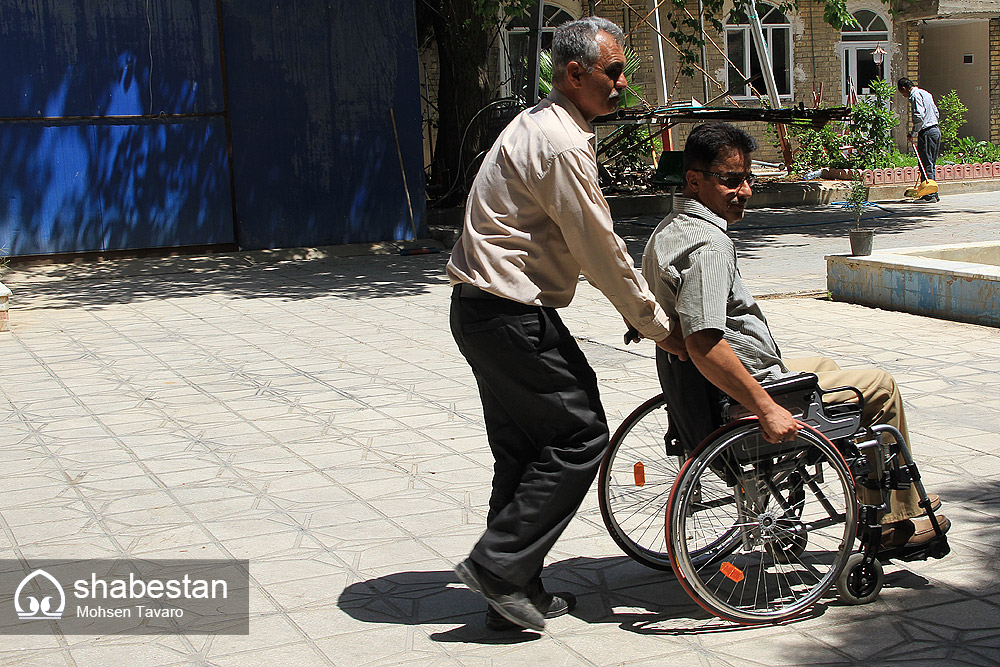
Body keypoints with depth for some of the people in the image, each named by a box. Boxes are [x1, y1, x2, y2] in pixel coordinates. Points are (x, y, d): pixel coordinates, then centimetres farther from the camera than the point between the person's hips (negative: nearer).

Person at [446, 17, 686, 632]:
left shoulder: (541, 127, 16)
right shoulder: (562, 146, -18)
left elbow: (587, 248, 22)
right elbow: (601, 250, -15)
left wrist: (643, 304, 19)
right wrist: (658, 327, -5)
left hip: (483, 310, 11)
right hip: (512, 318, -11)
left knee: (523, 448, 14)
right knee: (580, 434, -2)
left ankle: (513, 590, 21)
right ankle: (499, 565, -1)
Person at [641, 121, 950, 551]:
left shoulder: (668, 232, 6)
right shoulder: (709, 244, -27)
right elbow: (703, 342, -37)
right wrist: (767, 411, -33)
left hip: (702, 389, 10)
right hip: (743, 396, -10)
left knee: (825, 366, 32)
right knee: (880, 386, 7)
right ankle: (896, 522, 19)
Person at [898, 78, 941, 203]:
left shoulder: (915, 95, -10)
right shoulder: (926, 93, 20)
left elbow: (919, 116, -20)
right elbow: (936, 112, 22)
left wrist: (912, 133, -13)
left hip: (926, 132, -10)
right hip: (936, 130, 10)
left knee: (926, 165, -7)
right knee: (930, 164, 12)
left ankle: (929, 195, -8)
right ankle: (934, 194, 13)